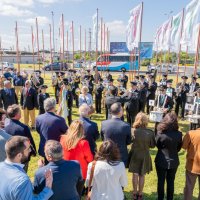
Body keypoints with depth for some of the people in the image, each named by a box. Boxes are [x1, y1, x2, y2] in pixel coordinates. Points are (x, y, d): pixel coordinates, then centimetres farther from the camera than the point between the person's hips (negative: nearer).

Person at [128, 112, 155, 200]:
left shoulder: (133, 131, -21)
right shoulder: (150, 132, -17)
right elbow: (152, 145, -5)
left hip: (135, 155, 0)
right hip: (145, 156, 1)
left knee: (135, 175, 16)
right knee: (142, 175, 16)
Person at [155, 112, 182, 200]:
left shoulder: (160, 133, -22)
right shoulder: (179, 134, -17)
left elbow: (157, 145, -4)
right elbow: (179, 147, 0)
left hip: (161, 161, -1)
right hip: (173, 161, 2)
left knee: (161, 181, 15)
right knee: (171, 181, 18)